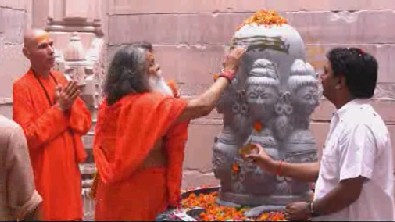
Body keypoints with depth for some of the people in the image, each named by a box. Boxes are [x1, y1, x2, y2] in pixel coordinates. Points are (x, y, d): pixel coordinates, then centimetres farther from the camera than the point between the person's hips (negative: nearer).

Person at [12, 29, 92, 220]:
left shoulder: (61, 79, 7)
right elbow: (28, 137, -20)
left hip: (69, 169, 6)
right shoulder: (21, 88, -13)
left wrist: (69, 106, -13)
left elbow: (85, 122, 7)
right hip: (43, 174, -6)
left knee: (71, 214, 15)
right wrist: (59, 108, -20)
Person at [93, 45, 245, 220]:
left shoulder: (108, 104, 1)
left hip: (114, 187, 7)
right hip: (142, 187, -7)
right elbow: (203, 106, -22)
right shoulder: (151, 104, -19)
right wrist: (228, 71, -9)